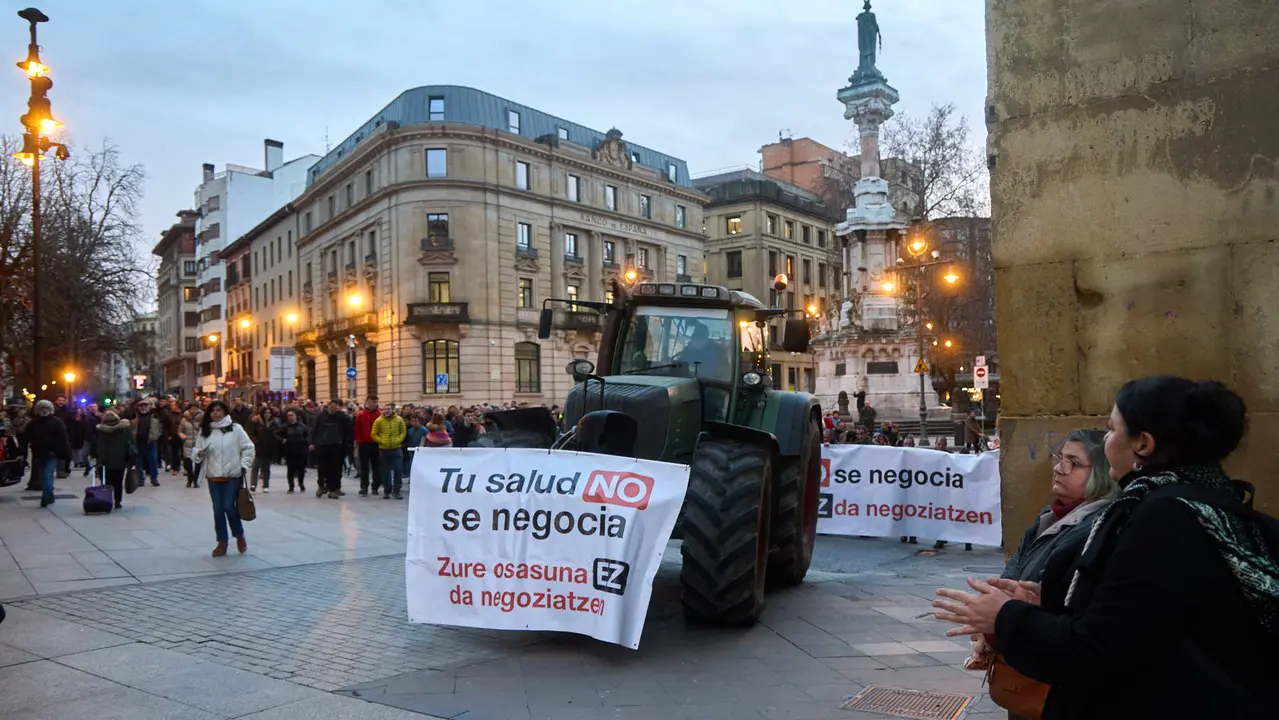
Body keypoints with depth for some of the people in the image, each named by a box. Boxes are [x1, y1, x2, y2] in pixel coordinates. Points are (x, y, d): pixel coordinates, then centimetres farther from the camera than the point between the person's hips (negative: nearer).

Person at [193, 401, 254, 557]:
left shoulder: (235, 428, -3)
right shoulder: (204, 431, 5)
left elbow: (248, 448, -1)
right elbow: (197, 449, 9)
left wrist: (244, 466, -8)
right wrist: (199, 453, -14)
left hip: (233, 475, -3)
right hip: (213, 476, 3)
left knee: (229, 507, -9)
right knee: (218, 509, 6)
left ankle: (239, 536, 15)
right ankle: (222, 542, 17)